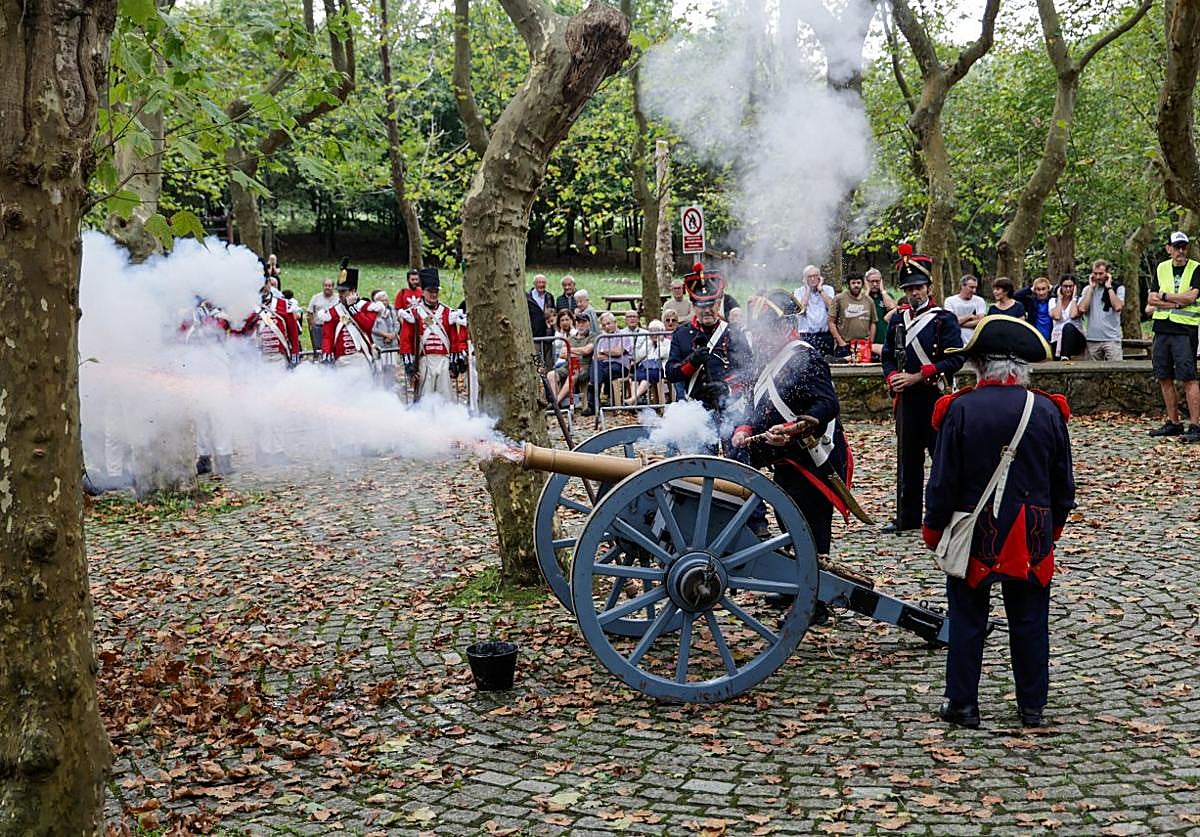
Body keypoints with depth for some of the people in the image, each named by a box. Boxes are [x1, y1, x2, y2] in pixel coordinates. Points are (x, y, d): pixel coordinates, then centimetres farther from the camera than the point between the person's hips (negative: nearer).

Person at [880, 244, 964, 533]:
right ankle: (908, 517, 17)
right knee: (908, 458, 10)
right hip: (906, 399, 5)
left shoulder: (945, 319, -4)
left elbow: (955, 359, -12)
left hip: (935, 397, -5)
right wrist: (892, 378, -8)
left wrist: (917, 377, -17)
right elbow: (888, 355, 14)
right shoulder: (898, 319, 11)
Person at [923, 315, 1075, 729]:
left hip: (973, 536, -2)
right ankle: (1032, 706, 22)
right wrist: (1052, 527, 19)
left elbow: (943, 481, -9)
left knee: (967, 620, 9)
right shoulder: (1047, 411, -4)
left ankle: (962, 705, 15)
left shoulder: (960, 410, -12)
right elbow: (1064, 484, 5)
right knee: (1029, 621, 13)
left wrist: (933, 530, 4)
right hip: (1031, 539, 2)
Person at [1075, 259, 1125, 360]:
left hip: (1111, 338, -3)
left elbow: (1118, 307, -13)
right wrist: (1091, 288, 0)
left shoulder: (1118, 288, 6)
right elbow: (1082, 309, -5)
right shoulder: (1087, 289, 13)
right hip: (1092, 339, 3)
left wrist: (1109, 287, -5)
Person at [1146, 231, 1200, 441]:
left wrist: (1165, 296, -2)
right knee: (1164, 378, 8)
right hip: (1162, 329, 5)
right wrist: (1177, 302, -8)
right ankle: (1173, 423, 17)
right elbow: (1152, 300, 4)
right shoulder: (1161, 269, 13)